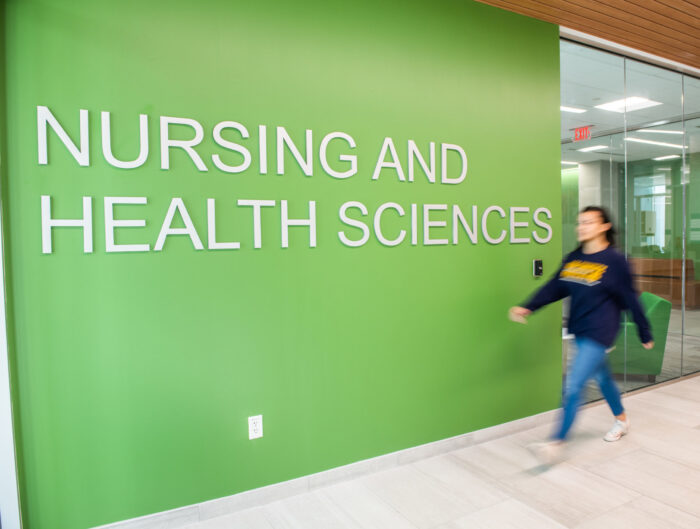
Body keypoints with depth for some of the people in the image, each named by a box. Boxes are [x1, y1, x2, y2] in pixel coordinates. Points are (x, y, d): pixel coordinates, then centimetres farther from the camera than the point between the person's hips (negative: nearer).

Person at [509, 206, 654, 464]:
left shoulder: (615, 261, -11)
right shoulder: (573, 258, 5)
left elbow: (630, 301, -6)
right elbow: (554, 288, 5)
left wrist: (645, 335, 3)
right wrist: (527, 307, -7)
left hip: (599, 333, -7)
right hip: (580, 331, 7)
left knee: (574, 385, -11)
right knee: (602, 377, 24)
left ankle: (556, 443, -7)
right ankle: (622, 419, 48)